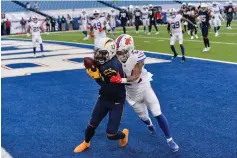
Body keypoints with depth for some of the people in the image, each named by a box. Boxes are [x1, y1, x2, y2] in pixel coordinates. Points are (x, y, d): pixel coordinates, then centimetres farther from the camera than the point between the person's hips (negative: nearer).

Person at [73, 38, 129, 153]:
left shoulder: (114, 67, -32)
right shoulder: (104, 62, -9)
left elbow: (111, 91, -29)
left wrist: (97, 77, -27)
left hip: (116, 102, -6)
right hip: (104, 98, 7)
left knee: (111, 135, -1)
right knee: (92, 124, 14)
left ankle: (123, 134, 34)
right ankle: (86, 143, 42)